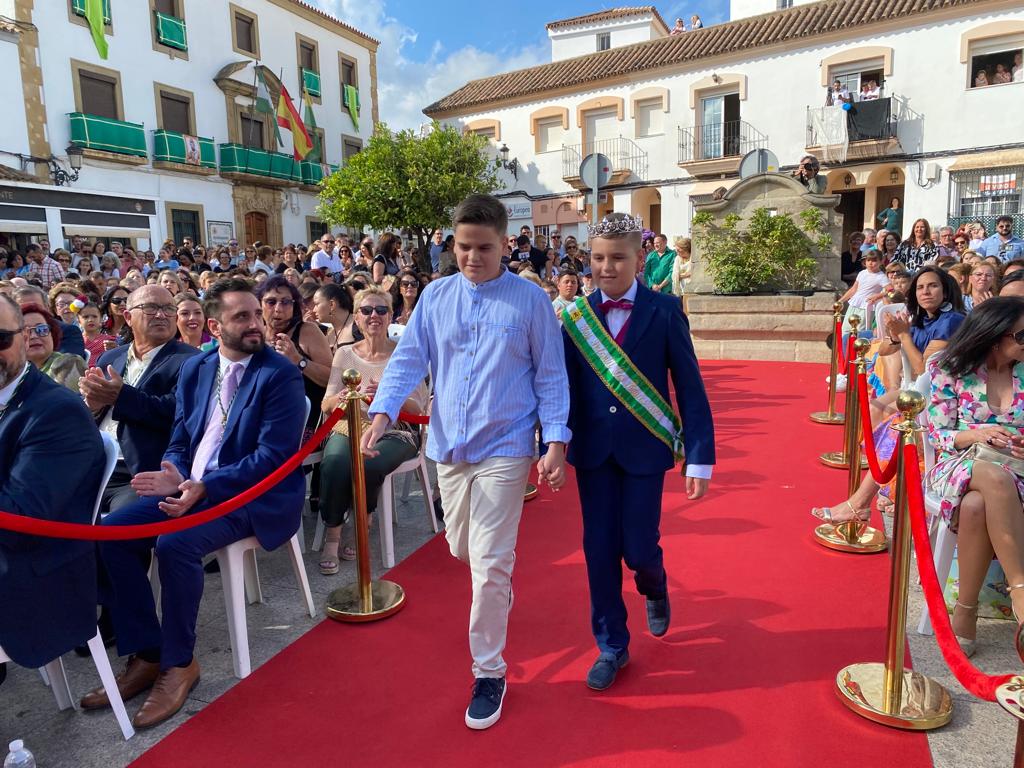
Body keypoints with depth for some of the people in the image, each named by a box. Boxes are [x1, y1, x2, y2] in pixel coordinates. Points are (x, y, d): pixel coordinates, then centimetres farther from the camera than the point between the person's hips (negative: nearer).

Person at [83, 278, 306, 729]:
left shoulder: (280, 374, -12)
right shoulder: (194, 368, 10)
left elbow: (274, 455, -18)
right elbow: (180, 437, 12)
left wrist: (205, 487, -24)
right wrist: (172, 474, -11)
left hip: (254, 494, -7)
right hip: (191, 486, 7)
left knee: (175, 543, -28)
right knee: (111, 533, -8)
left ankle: (178, 663, -5)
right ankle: (145, 655, 4)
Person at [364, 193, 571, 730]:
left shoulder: (530, 300, -4)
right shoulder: (435, 297, 4)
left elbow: (551, 376, -3)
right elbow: (408, 359, 1)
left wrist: (556, 441, -10)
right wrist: (382, 413, -14)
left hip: (505, 447, -4)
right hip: (449, 445, 4)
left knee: (489, 563, -5)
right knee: (462, 548, 19)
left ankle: (488, 673, 13)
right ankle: (502, 583, 54)